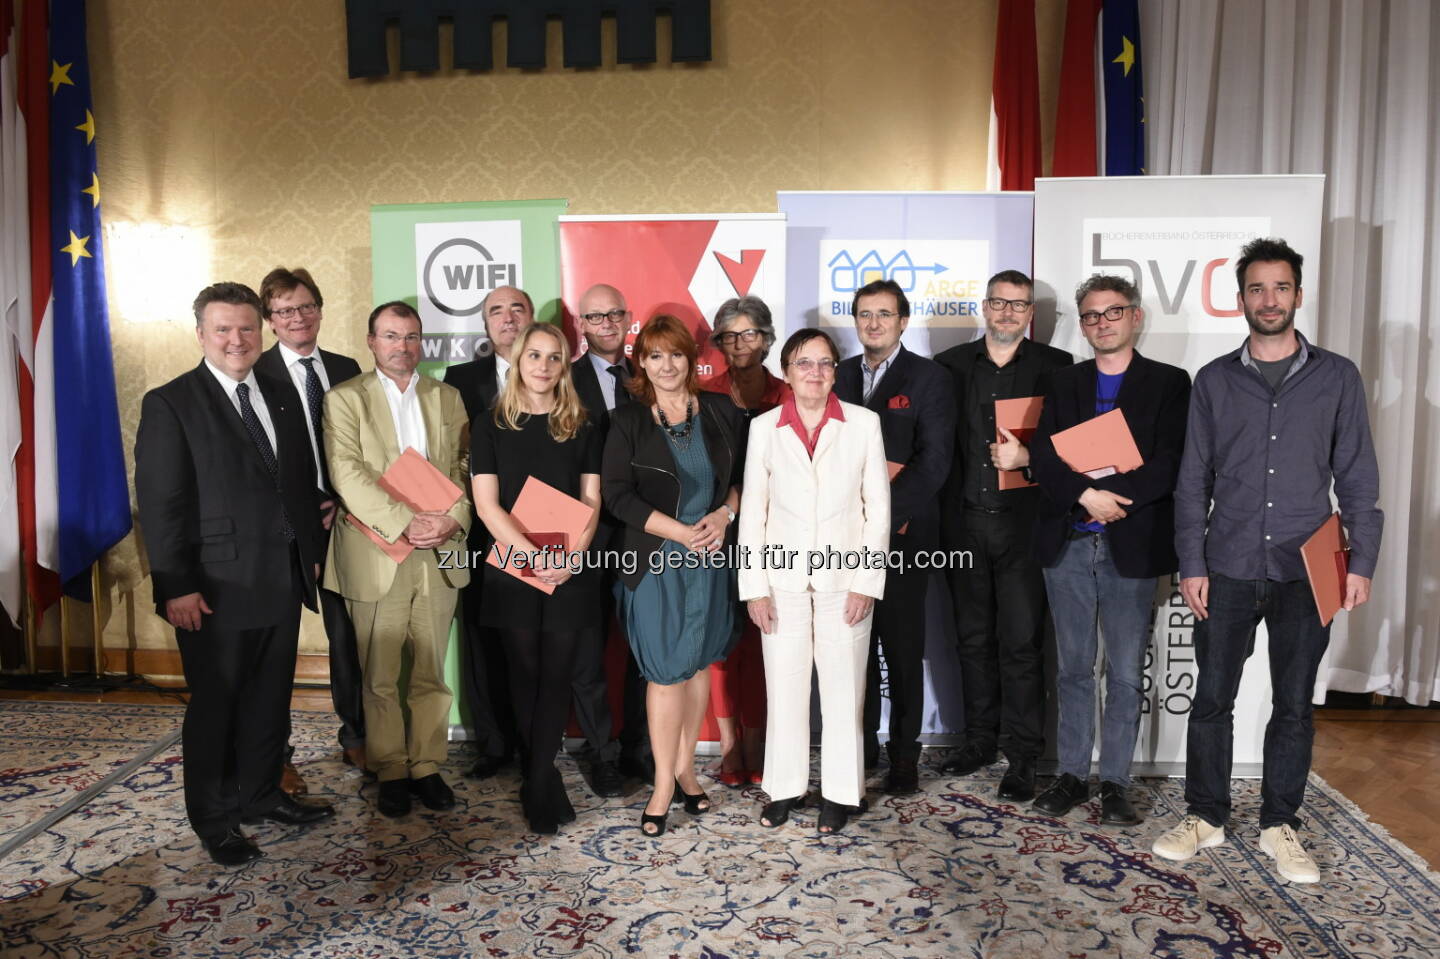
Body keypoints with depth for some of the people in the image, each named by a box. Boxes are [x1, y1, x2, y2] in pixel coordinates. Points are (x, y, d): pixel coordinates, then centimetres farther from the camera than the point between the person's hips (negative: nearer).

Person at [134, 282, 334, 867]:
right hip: (218, 588, -5)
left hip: (283, 579, 5)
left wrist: (312, 551, 10)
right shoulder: (170, 404, -7)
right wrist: (176, 587, -15)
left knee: (270, 699, 15)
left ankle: (261, 796, 33)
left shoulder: (281, 398, 11)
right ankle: (213, 819, 26)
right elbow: (160, 504, -11)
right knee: (215, 705, 8)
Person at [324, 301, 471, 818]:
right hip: (376, 557, -2)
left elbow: (464, 466, 8)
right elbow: (349, 474, -10)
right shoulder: (344, 399, 2)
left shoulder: (447, 398, 14)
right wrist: (405, 523, -18)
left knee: (431, 672, 8)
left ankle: (426, 766, 20)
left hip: (439, 555, 3)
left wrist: (454, 518, -10)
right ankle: (390, 771, 19)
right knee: (379, 677, 5)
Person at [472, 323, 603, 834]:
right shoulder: (490, 426, 3)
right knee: (526, 676, 7)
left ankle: (537, 788, 9)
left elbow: (591, 499, 3)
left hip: (571, 573, 1)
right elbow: (487, 504, -4)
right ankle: (547, 787, 21)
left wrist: (573, 554, -14)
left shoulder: (581, 427, 7)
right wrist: (534, 555, -17)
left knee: (555, 676, 1)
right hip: (513, 571, 0)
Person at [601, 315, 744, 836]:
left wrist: (724, 514, -9)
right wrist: (683, 532, -14)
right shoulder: (628, 420, -2)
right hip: (656, 558, -3)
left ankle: (684, 766, 26)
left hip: (712, 556, 3)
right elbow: (617, 494, -8)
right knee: (666, 671, 0)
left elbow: (742, 474, 11)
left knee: (699, 664, 10)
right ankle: (664, 783, 14)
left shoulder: (720, 411, 5)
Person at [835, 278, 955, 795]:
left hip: (902, 533, -3)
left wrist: (885, 512, -17)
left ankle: (904, 753, 17)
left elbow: (934, 460, -9)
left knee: (902, 646, 3)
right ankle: (860, 745, 23)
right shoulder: (839, 376, 12)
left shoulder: (928, 377, -1)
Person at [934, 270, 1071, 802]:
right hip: (964, 523, 3)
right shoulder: (951, 364, 8)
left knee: (1021, 642, -1)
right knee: (973, 638, 12)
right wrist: (942, 511, -3)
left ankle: (1022, 756, 11)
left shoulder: (1054, 366, 3)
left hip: (1023, 522, -2)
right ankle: (980, 738, 27)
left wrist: (1027, 456, -18)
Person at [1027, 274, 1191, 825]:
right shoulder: (1063, 383, 11)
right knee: (1073, 669, 10)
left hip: (1131, 546, -2)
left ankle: (1114, 783, 16)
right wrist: (1087, 495, -17)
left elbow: (1170, 463, -8)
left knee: (1126, 673, 4)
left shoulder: (1169, 383, 4)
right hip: (1067, 545, 2)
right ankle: (1073, 775, 21)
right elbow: (1042, 456, -2)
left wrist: (1113, 499, -18)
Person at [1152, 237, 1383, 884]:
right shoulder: (1215, 380, 5)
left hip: (1305, 574, 0)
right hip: (1228, 570, 0)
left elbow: (1357, 478, 5)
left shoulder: (1336, 377, 5)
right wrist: (1191, 564, -2)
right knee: (1211, 697, 6)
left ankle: (1279, 825, 24)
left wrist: (1361, 561, -2)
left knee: (1294, 705, 9)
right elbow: (1193, 480, 4)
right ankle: (1205, 816, 21)